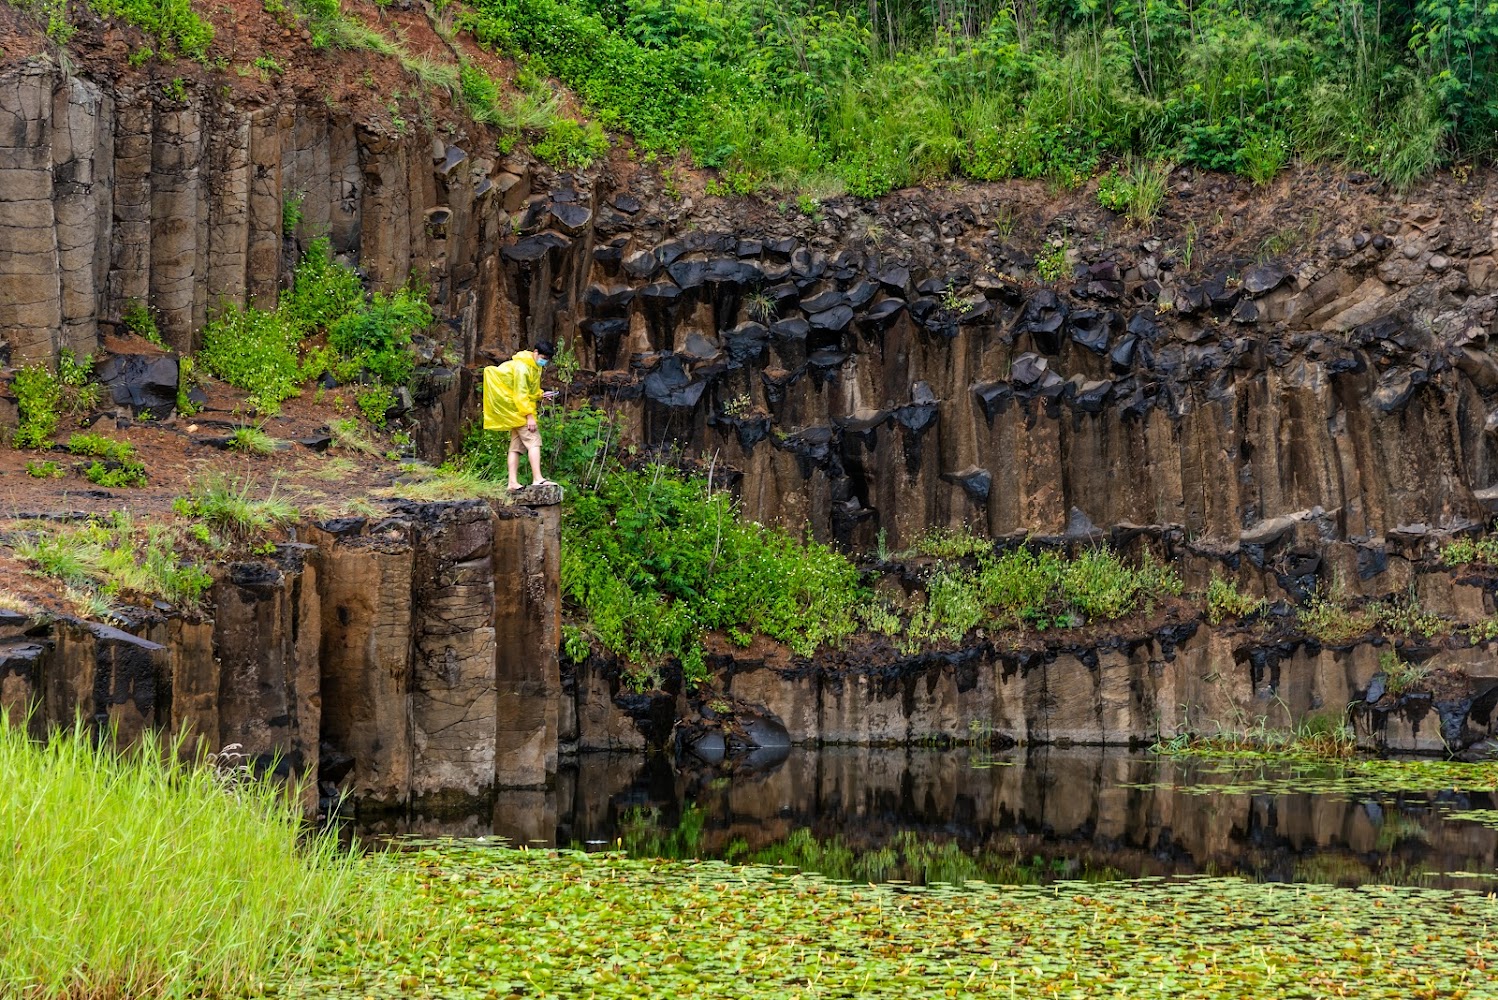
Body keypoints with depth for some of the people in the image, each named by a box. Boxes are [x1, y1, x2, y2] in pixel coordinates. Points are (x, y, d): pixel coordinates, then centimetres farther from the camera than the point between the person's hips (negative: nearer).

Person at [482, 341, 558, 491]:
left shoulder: (534, 367, 12)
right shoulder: (521, 367, -19)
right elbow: (520, 395, -22)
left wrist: (540, 395, 2)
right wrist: (529, 416, -25)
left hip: (516, 412, 10)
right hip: (519, 409, -10)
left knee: (516, 445, 6)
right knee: (533, 440, -17)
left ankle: (513, 482, 5)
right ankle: (537, 478, -26)